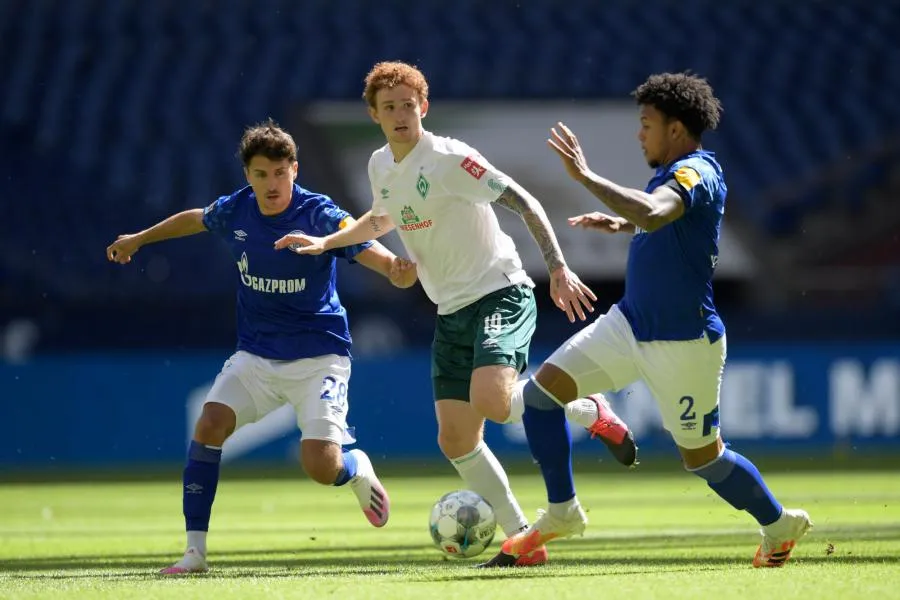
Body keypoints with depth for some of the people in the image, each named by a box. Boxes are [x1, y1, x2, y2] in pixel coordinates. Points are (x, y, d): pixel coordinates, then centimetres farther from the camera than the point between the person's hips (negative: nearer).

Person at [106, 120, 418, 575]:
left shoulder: (319, 215, -18)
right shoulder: (235, 211, -4)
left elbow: (366, 248, -32)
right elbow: (196, 220, 19)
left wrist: (396, 269, -55)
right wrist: (138, 239, 31)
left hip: (318, 354, -4)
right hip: (256, 354, 4)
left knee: (321, 468, -17)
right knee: (209, 425, -18)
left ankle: (359, 470, 23)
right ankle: (195, 550, -10)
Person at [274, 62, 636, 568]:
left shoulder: (449, 158, -15)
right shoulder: (381, 166, 9)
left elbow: (524, 203, -18)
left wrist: (558, 268, -27)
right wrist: (325, 243, 22)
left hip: (501, 294, -8)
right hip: (452, 311, 8)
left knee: (491, 401, -31)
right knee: (456, 440, 1)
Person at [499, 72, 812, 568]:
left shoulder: (697, 172, -20)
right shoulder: (675, 173, 10)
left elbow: (653, 213, -41)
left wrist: (585, 177, -37)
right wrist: (622, 225, 18)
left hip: (682, 343, -9)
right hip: (630, 323, 9)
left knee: (702, 456, 6)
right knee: (541, 391, -3)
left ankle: (779, 525, 30)